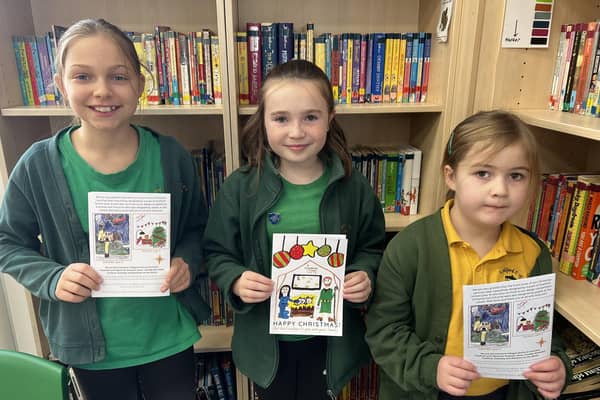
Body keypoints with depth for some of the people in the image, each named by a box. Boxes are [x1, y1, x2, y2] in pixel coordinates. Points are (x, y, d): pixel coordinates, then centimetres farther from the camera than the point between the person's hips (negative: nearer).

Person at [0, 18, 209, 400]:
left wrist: (188, 261, -17)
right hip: (92, 345, 0)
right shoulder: (38, 165, -13)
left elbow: (197, 227, 2)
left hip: (168, 337, 1)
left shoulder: (171, 156, -11)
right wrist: (52, 278, -17)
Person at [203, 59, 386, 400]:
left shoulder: (352, 186, -10)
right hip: (267, 339, 0)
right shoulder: (241, 187, -12)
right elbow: (218, 254, -3)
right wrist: (236, 281, -21)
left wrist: (366, 275, -16)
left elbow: (372, 248, 3)